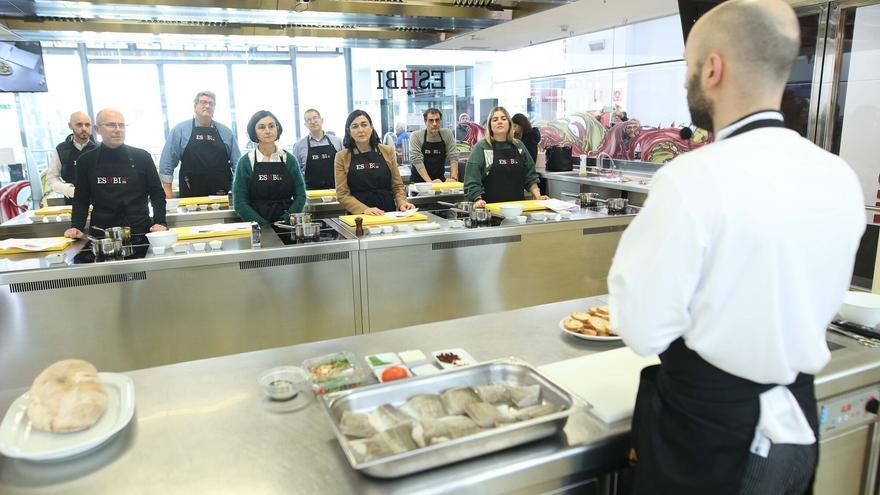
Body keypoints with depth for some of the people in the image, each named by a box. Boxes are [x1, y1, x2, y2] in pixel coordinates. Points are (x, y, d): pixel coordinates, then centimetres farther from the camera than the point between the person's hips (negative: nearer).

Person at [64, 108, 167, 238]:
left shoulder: (142, 157, 5)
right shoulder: (86, 161, 8)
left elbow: (157, 193, 8)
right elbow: (81, 199, 14)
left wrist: (159, 222, -6)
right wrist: (76, 227, -1)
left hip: (141, 231, -1)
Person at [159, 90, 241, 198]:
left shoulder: (226, 132, 10)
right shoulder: (180, 130, 4)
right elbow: (167, 162, 3)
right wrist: (168, 194, -2)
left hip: (221, 196, 2)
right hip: (190, 196, -2)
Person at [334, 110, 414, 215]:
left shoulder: (387, 151, 9)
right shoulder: (342, 157, 5)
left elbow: (397, 186, 13)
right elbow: (342, 194, 1)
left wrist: (402, 202, -6)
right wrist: (364, 209, -14)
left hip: (389, 214, 1)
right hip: (358, 216, -1)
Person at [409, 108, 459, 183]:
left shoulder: (447, 133, 0)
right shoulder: (416, 136, -7)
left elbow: (453, 157, -3)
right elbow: (417, 161, -15)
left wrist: (453, 178, -18)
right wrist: (429, 181, -26)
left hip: (440, 180, 2)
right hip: (419, 181, -2)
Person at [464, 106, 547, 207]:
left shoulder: (519, 146, 12)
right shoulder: (481, 148, -1)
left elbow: (530, 176, 16)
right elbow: (472, 179, -7)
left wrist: (538, 196, 4)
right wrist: (478, 200, -20)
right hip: (491, 206, -3)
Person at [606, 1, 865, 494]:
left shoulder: (693, 178, -25)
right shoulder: (841, 178, -3)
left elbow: (644, 330, -20)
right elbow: (814, 304, 9)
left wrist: (638, 251, -5)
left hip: (704, 423, -6)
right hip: (797, 420, 6)